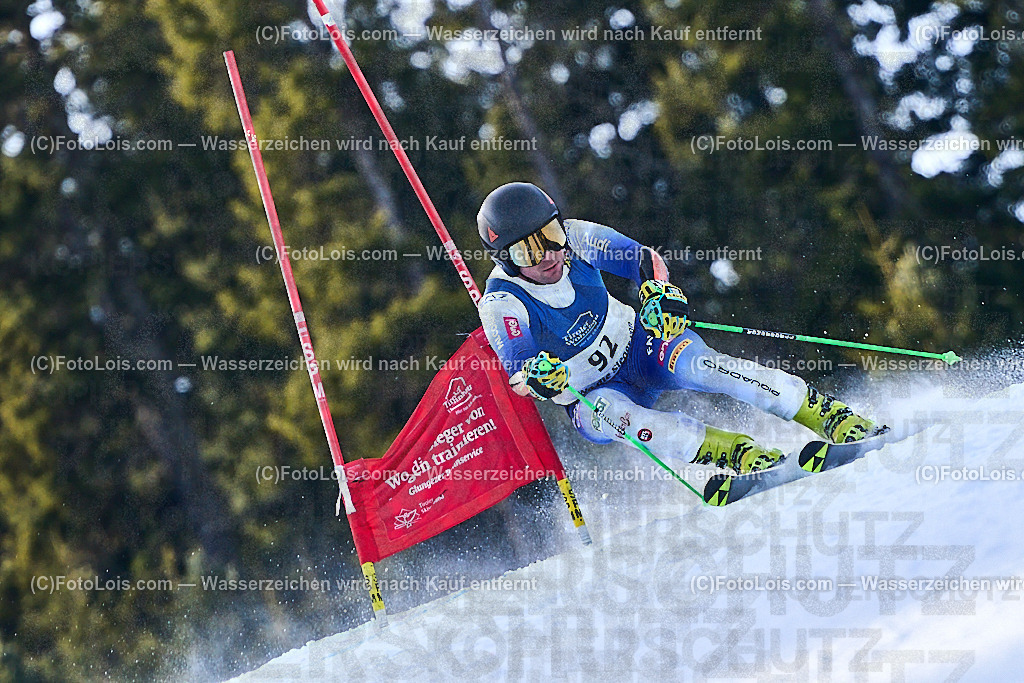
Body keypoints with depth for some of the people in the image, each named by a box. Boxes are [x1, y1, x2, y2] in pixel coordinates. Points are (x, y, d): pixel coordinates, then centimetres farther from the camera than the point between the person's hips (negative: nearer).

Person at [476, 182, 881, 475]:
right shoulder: (502, 305, -21)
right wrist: (544, 379, -44)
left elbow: (644, 259, -2)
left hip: (640, 344, 2)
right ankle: (736, 453, -44)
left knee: (696, 364, -31)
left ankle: (830, 416, -33)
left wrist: (661, 294, -22)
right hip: (592, 391, -2)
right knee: (603, 413, -38)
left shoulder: (574, 238, -13)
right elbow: (520, 380, -21)